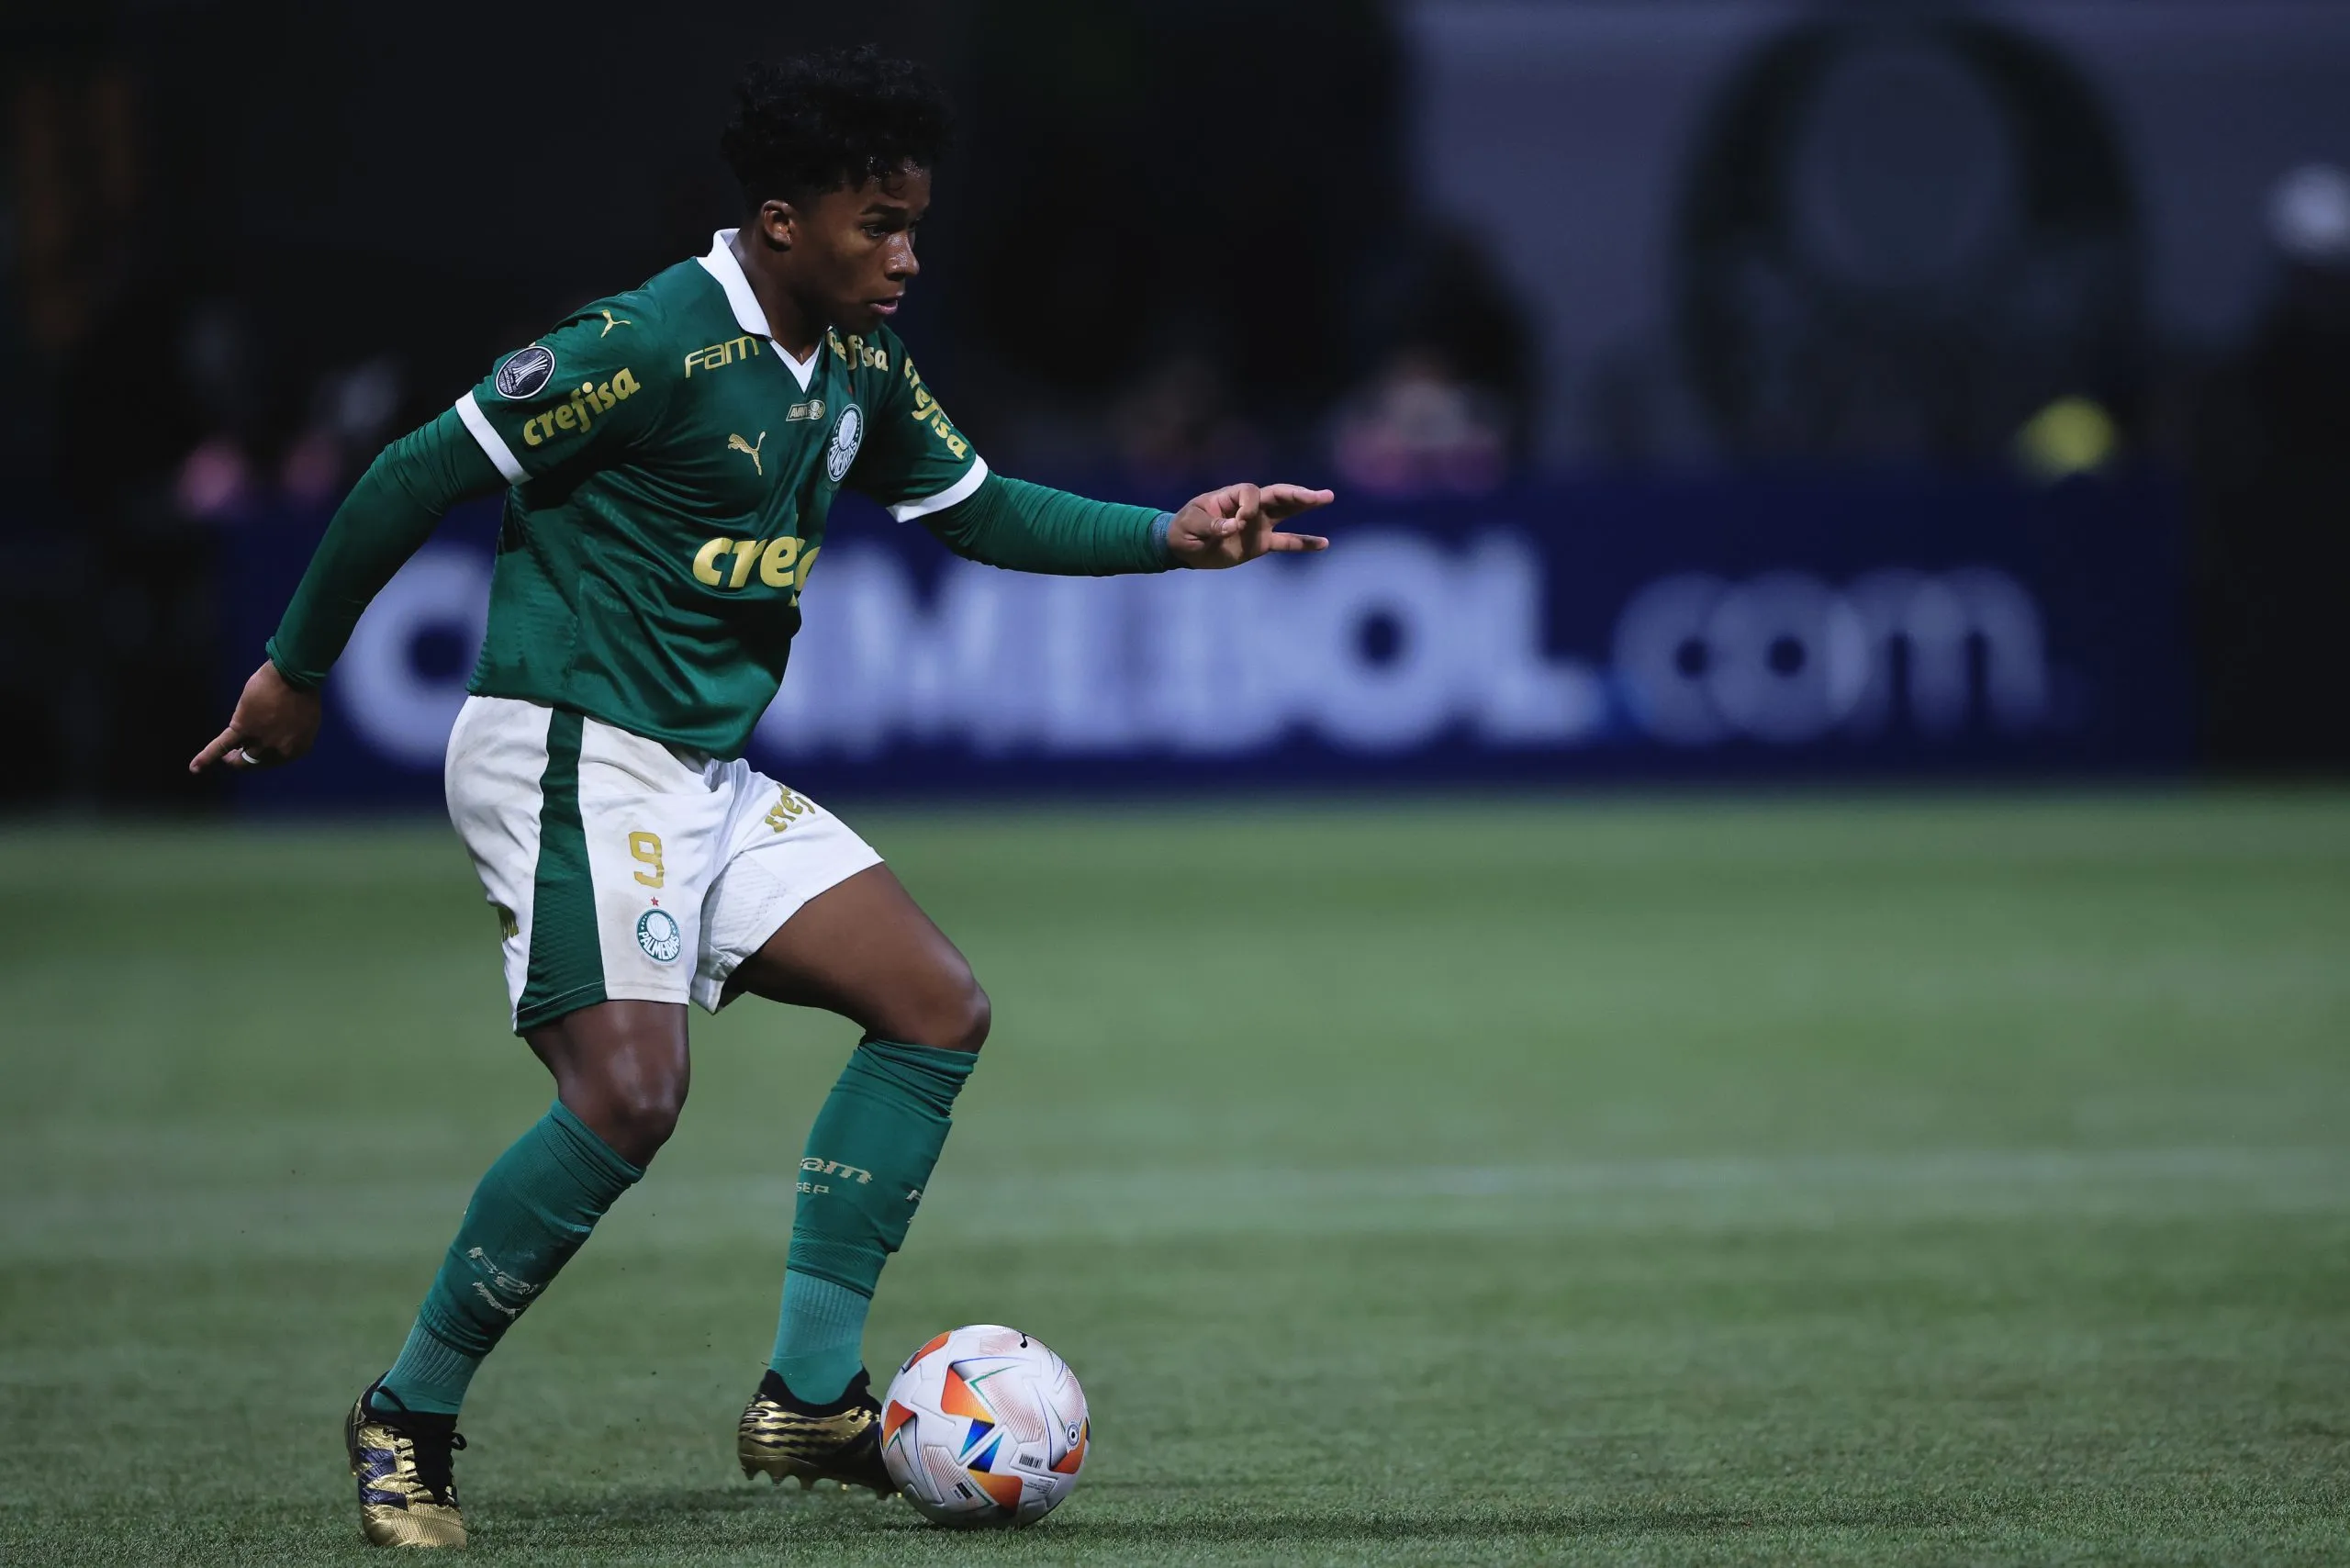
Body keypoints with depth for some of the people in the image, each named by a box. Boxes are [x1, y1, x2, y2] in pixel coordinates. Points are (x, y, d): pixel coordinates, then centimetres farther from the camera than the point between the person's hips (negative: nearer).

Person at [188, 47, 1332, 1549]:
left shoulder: (859, 364, 7)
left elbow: (975, 507, 23)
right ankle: (412, 1416, -6)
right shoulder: (654, 343, -19)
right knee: (630, 1094, -22)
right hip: (571, 758, -9)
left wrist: (1173, 537, 9)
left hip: (710, 776, 9)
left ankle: (811, 1395, 2)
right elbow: (419, 475, -13)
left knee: (939, 1007, 1)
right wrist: (297, 668, -4)